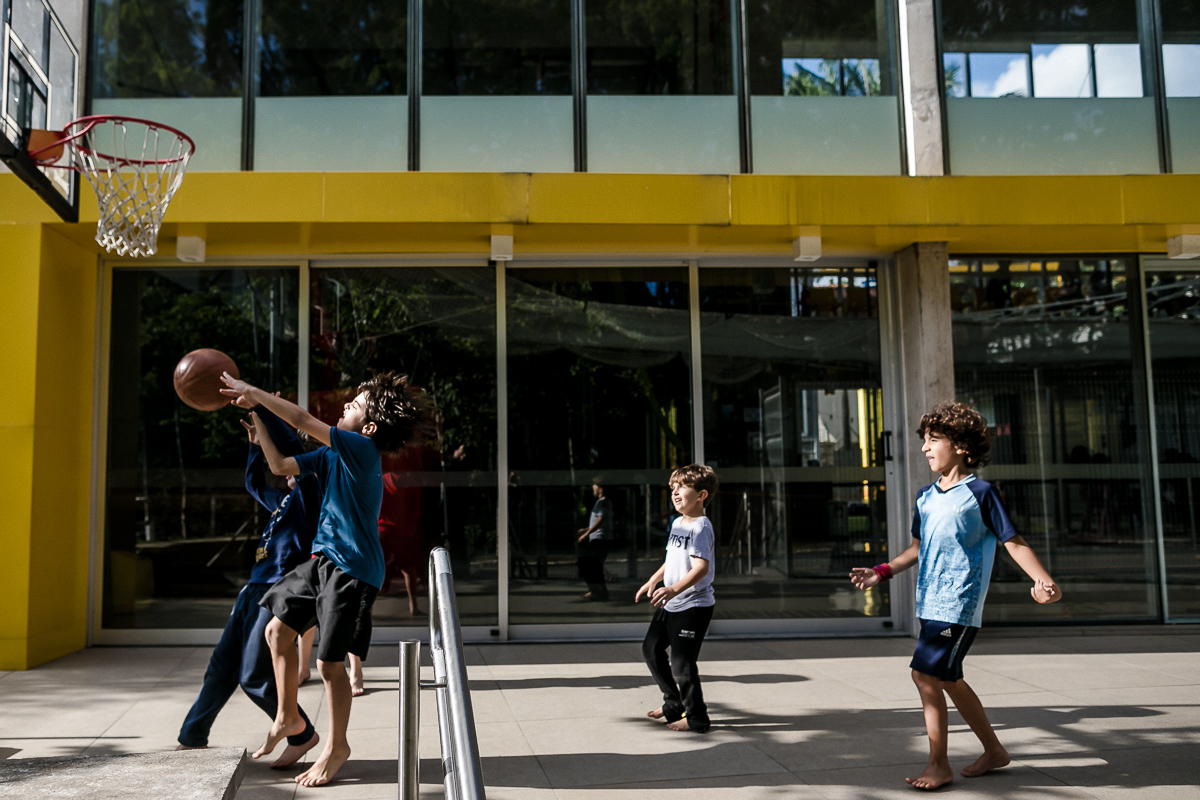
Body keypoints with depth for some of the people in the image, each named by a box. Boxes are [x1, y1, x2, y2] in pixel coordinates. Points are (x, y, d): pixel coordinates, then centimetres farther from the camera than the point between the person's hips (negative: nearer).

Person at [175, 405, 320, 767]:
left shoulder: (309, 495, -4)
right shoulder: (284, 502, 22)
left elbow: (294, 449, -17)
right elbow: (255, 484, 40)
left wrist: (262, 408, -14)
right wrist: (257, 446, 30)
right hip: (254, 591, 10)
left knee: (253, 676, -8)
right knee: (221, 666, 13)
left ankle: (302, 734, 7)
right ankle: (192, 738, 24)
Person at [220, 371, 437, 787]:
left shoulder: (362, 449, -17)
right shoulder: (331, 454, 9)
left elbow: (302, 419, -19)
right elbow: (280, 465, 13)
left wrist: (252, 391, -10)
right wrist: (254, 415, 10)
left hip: (352, 570, -9)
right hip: (322, 560, 9)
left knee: (329, 662, -2)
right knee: (277, 631, 14)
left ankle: (336, 746, 19)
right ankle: (287, 718, 33)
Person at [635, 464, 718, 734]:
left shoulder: (701, 527, -18)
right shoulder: (677, 523, 11)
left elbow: (702, 567, -30)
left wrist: (675, 589, -40)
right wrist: (653, 581, 27)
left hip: (693, 606, -10)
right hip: (669, 604, 10)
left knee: (681, 662, -4)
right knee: (651, 648, 18)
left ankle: (697, 719, 12)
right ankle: (674, 703, 33)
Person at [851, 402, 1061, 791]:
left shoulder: (980, 492, -7)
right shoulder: (925, 497, 13)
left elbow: (1014, 542, -6)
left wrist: (1043, 580, -20)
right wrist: (883, 572, 13)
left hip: (959, 604, -8)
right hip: (931, 603, 8)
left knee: (926, 673, -13)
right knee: (949, 680, 14)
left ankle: (939, 765, -1)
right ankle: (994, 750, 33)